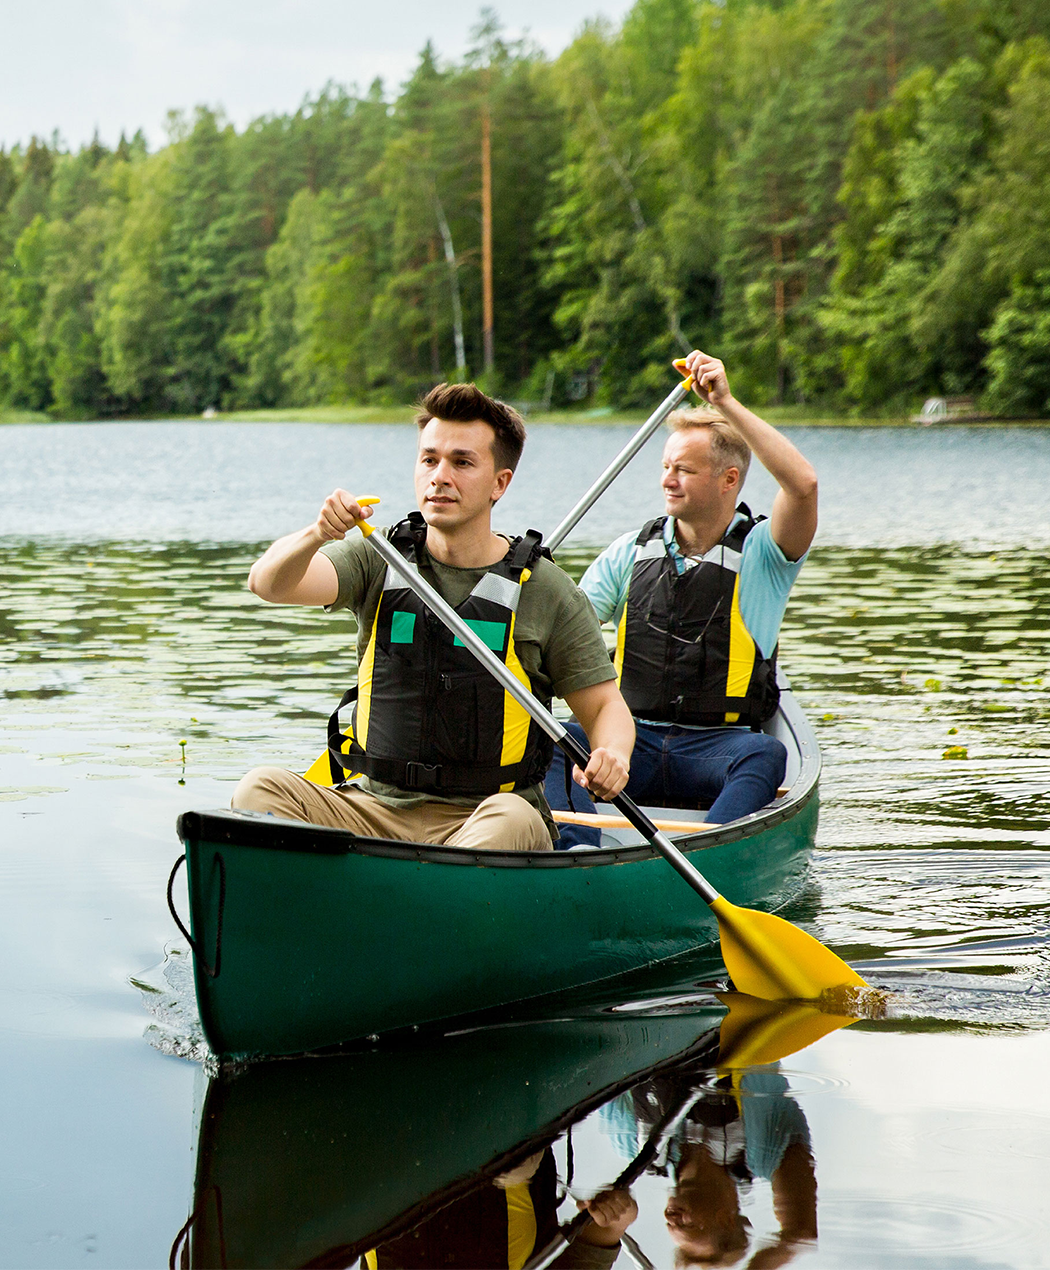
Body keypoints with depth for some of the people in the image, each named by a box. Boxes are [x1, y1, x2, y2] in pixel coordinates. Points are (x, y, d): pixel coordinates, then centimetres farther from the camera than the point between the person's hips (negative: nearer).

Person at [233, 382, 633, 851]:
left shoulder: (548, 593, 2)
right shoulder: (377, 559, 6)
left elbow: (606, 706, 7)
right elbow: (269, 582, -10)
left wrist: (612, 755, -18)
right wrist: (315, 535, -33)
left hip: (484, 815, -2)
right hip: (374, 808, 2)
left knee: (512, 820, -36)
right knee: (261, 790, -23)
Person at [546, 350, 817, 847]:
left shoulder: (762, 553, 0)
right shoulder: (630, 552, 12)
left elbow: (803, 484, -20)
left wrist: (727, 404, -22)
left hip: (717, 747, -3)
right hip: (633, 738, 3)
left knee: (764, 754, -36)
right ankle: (577, 850, -48)